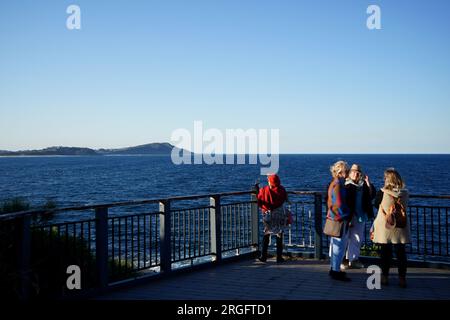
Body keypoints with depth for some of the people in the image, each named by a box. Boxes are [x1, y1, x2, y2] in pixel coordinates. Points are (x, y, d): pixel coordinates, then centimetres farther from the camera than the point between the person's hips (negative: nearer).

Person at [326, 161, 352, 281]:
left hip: (334, 218, 10)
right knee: (340, 245, -4)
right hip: (340, 219, -10)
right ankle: (336, 271, 2)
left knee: (335, 244, 16)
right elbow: (340, 204, -21)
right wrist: (347, 216, -8)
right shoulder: (338, 185, -19)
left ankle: (334, 268, 25)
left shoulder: (333, 184, 11)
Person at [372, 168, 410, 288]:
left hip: (385, 226, -2)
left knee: (385, 252, 10)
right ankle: (402, 278, 13)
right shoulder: (405, 193, -6)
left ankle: (385, 276, 16)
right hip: (400, 227, 2)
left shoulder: (382, 192, -14)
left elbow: (376, 205, 1)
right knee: (401, 252, 10)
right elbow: (404, 207, 7)